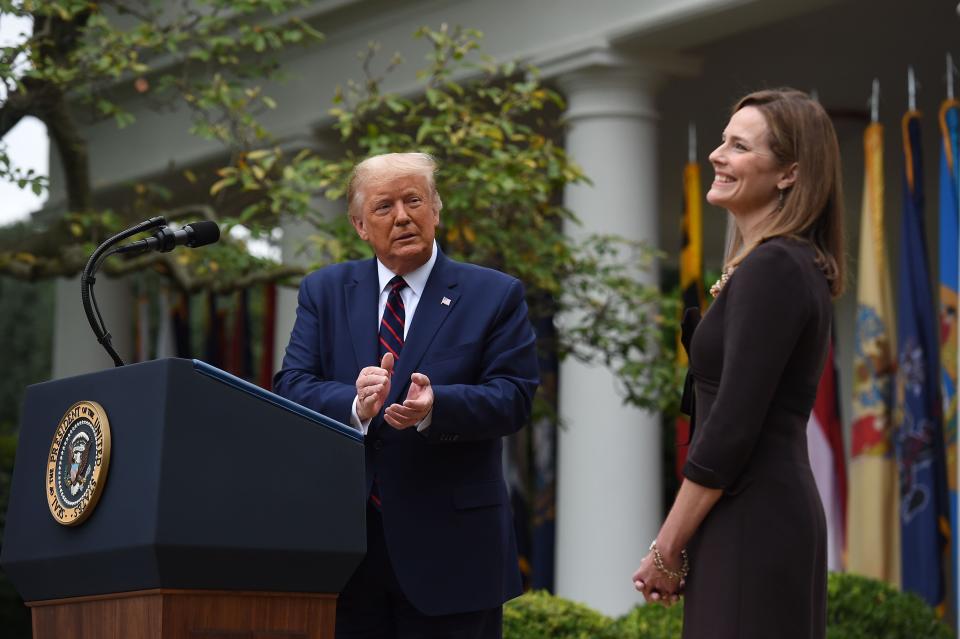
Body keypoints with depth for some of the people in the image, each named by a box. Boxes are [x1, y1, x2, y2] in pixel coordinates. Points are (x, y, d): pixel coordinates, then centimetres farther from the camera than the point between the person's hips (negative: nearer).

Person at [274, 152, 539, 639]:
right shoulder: (323, 292, 11)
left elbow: (514, 396, -6)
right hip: (344, 544, 2)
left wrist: (435, 406, -25)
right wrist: (354, 405, -22)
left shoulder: (495, 296, 4)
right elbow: (291, 386, 0)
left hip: (449, 548, -2)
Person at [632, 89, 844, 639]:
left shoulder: (772, 269, -15)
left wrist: (667, 550, -12)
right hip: (780, 511, 9)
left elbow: (732, 426, -20)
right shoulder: (789, 264, 14)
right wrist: (679, 542, 16)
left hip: (752, 525, -9)